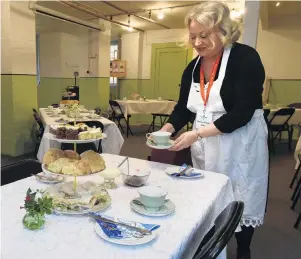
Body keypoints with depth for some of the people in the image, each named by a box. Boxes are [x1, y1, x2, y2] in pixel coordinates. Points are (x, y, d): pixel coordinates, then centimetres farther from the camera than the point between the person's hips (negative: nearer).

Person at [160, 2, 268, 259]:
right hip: (205, 147, 6)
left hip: (240, 146, -5)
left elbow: (243, 112, -22)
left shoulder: (245, 58, -15)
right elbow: (183, 107, 7)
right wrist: (167, 129, -12)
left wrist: (197, 133, -27)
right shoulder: (192, 68, 5)